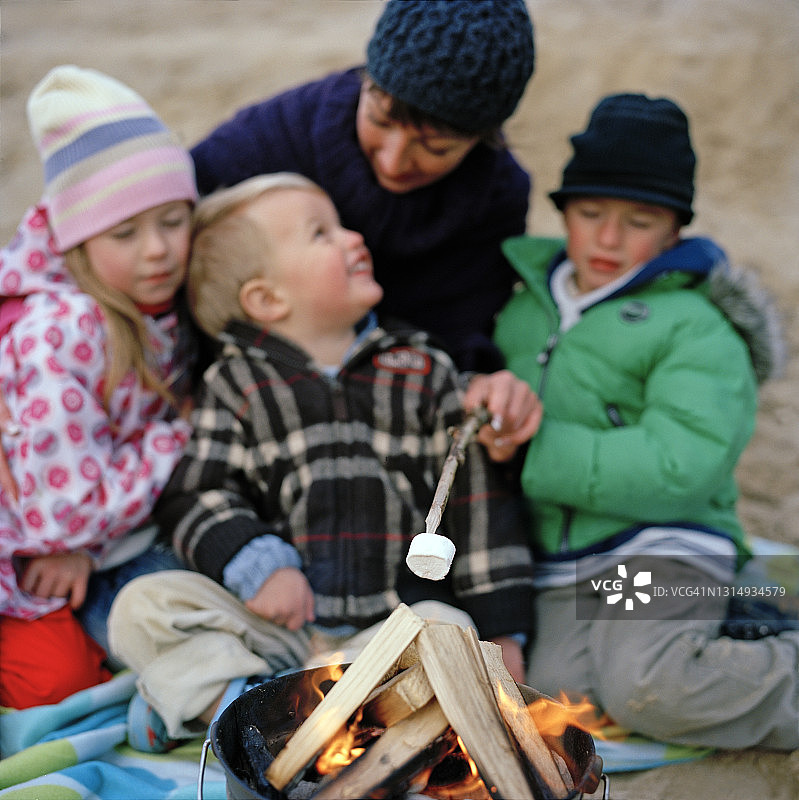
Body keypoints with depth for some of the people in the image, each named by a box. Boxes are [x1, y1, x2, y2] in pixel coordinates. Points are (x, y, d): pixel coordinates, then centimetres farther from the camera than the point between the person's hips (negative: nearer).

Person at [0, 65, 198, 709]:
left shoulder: (166, 304, -8)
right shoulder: (57, 333, -30)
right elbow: (68, 511, -29)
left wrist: (82, 546, -15)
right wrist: (188, 433, -21)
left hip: (108, 540, 7)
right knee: (55, 677, -17)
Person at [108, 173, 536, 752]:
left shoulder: (423, 371, 6)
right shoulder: (235, 385, 3)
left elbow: (476, 496, 5)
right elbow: (196, 496, -1)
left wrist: (501, 629, 2)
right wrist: (256, 567, -20)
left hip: (391, 622, 1)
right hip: (272, 613, 0)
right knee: (143, 605, -16)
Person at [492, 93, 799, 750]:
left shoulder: (694, 328, -3)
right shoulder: (525, 310, 15)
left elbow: (680, 466, -17)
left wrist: (532, 455, -18)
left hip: (663, 549, -5)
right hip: (559, 565, 5)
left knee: (644, 689, -26)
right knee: (557, 684, -20)